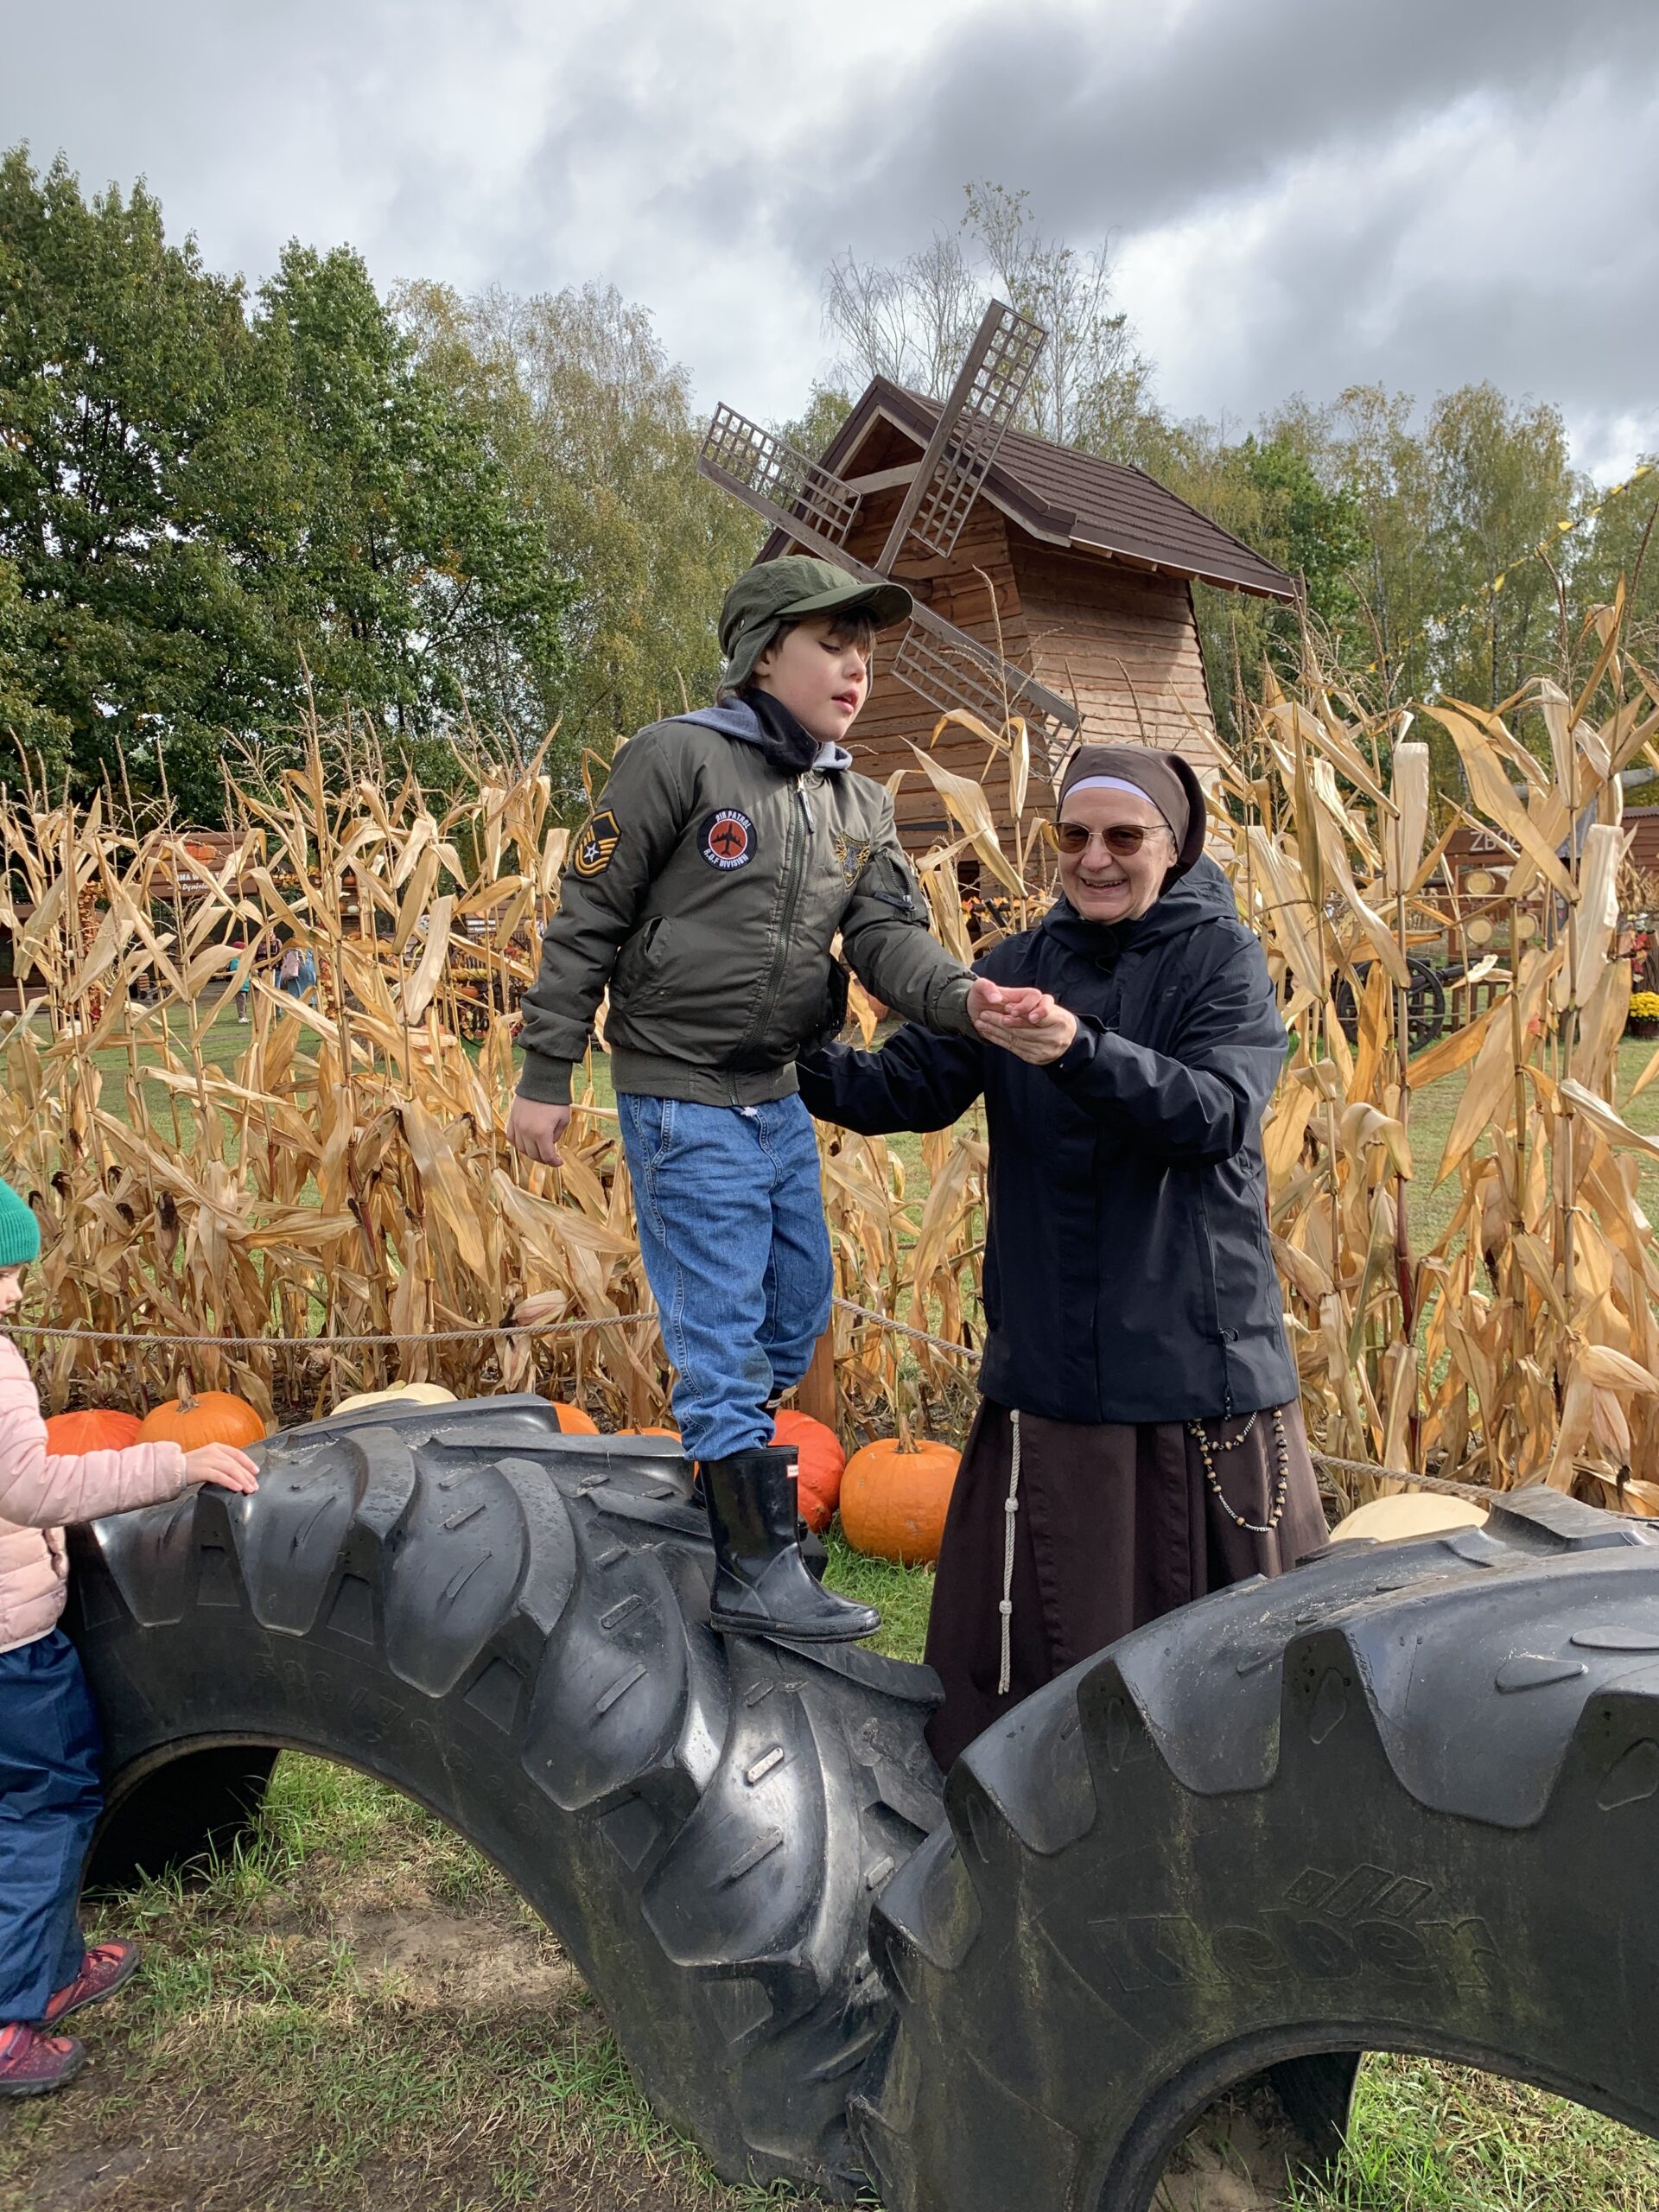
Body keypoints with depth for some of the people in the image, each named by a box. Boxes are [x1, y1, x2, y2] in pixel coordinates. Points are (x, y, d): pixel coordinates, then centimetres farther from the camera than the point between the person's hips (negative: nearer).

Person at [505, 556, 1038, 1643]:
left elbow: (889, 935, -5)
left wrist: (962, 996, -27)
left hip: (784, 1095, 8)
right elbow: (588, 922, -9)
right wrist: (546, 1078, -9)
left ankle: (710, 1491, 36)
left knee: (800, 1311, 16)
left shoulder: (860, 806, 9)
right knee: (722, 1330, -2)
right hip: (686, 1097, -7)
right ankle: (758, 1572, 10)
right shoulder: (678, 757, -10)